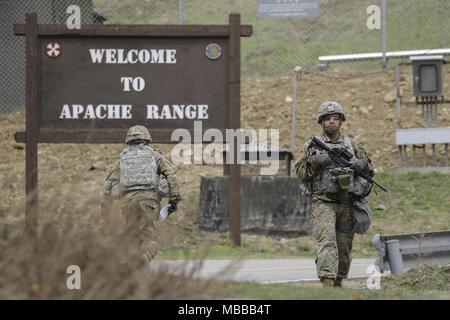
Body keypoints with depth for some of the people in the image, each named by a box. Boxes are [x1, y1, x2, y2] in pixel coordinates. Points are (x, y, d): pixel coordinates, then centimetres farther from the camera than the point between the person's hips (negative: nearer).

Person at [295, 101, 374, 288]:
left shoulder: (353, 145, 14)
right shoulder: (311, 145, 6)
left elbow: (370, 170, 19)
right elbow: (299, 171, 1)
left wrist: (361, 165, -4)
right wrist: (315, 162, -15)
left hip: (347, 204, 4)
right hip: (323, 202, -3)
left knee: (344, 247, 7)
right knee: (326, 241, -20)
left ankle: (338, 283, 21)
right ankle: (327, 282, -29)